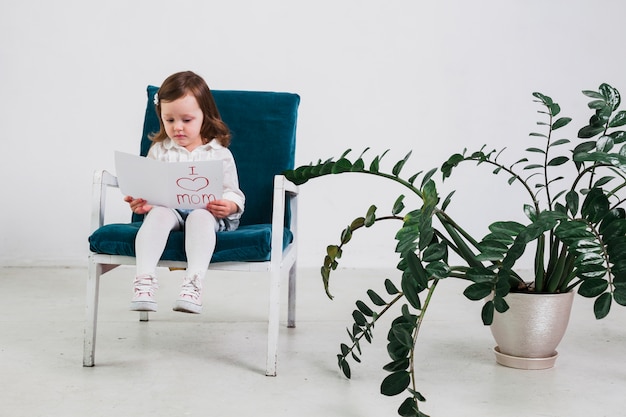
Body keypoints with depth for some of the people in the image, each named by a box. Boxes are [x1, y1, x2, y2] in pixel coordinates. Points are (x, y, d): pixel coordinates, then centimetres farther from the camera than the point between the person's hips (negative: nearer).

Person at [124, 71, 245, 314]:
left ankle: (193, 283, -51)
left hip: (207, 213, -1)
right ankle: (144, 279, -48)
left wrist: (228, 206, -20)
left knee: (200, 217, -37)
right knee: (158, 214, -34)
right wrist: (140, 202, -12)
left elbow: (233, 193, 4)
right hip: (169, 209, 2)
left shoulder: (219, 154, 7)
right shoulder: (159, 150, 15)